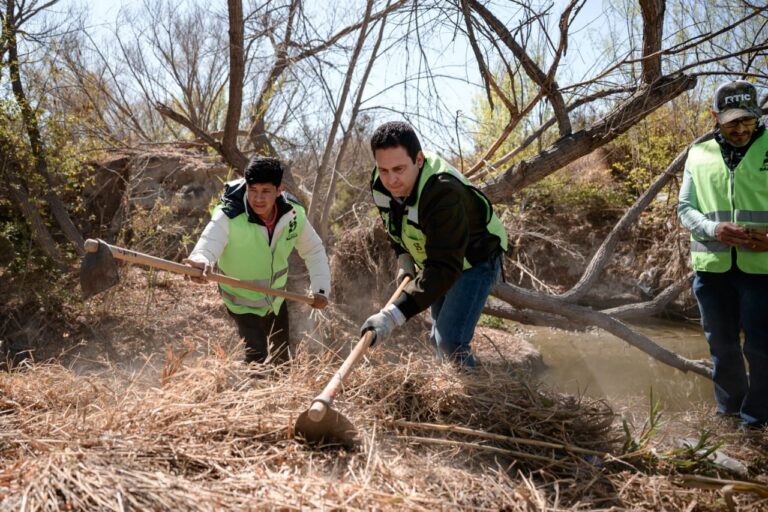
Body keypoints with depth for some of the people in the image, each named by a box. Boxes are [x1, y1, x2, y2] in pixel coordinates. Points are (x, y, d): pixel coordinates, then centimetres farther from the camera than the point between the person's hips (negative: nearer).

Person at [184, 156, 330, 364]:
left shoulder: (294, 214, -19)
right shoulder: (229, 217, -33)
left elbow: (314, 250, -4)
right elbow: (209, 243, -50)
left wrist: (321, 288, -14)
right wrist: (200, 261, -74)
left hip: (276, 297, 5)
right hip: (242, 300, -5)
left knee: (281, 354, 23)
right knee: (257, 357, -17)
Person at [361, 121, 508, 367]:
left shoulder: (443, 193, -42)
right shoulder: (380, 183, -17)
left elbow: (445, 267, -47)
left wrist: (393, 315, -54)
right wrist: (404, 258, -10)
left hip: (473, 261, -7)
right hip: (432, 259, 8)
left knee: (451, 342, -20)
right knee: (438, 337, 18)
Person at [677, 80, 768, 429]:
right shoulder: (699, 154, 5)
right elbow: (685, 208, 7)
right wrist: (712, 229, -14)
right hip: (712, 267, 3)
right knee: (722, 346, 14)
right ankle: (728, 413, 29)